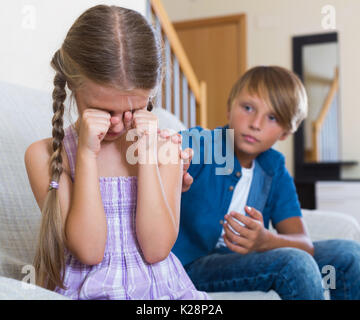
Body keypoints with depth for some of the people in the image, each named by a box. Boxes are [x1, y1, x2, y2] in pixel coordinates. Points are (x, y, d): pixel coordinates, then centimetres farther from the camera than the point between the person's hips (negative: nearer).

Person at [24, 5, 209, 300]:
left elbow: (156, 249, -6)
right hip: (87, 289, -2)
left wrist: (145, 154, -11)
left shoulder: (164, 147, 3)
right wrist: (87, 154, -14)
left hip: (158, 287, 3)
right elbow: (89, 250, -11)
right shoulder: (45, 155, -2)